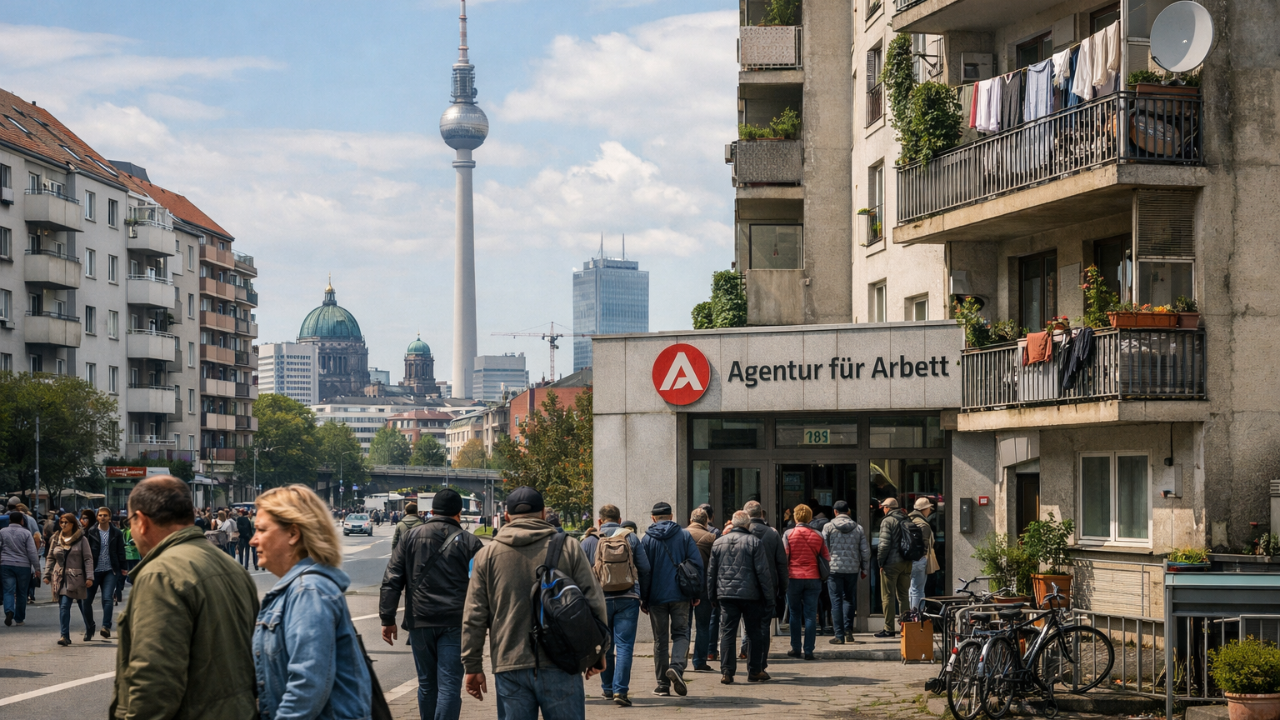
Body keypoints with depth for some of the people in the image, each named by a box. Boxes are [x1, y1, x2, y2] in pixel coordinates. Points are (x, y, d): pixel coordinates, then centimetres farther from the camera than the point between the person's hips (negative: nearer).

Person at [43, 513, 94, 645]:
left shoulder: (81, 539, -2)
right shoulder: (56, 539, 10)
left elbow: (88, 559, -4)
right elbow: (50, 558, 15)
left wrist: (89, 576, -12)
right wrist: (47, 575, 7)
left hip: (77, 578, -3)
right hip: (61, 578, 3)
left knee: (84, 606, 7)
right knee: (63, 606, -6)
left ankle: (89, 629, 28)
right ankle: (65, 636, -7)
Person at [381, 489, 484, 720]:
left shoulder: (411, 537, 6)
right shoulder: (469, 542, 1)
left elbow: (391, 581, 2)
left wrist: (387, 618, 5)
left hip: (420, 622, 2)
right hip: (455, 623, -2)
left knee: (427, 684, 15)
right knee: (449, 685, -5)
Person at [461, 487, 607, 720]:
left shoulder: (487, 555, 6)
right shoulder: (568, 547, 2)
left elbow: (474, 616, 6)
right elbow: (594, 602, 2)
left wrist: (473, 666, 12)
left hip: (509, 667, 1)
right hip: (559, 666, -1)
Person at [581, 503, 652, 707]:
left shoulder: (589, 541, 4)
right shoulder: (631, 538, 5)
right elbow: (645, 568, 3)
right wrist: (644, 596, 12)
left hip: (600, 600, 1)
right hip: (627, 599, -1)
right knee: (624, 646, -3)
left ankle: (608, 688, 24)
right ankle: (620, 690, -13)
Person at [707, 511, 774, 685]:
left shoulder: (718, 543, 7)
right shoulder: (754, 542, -5)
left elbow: (711, 571, 11)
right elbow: (763, 572, -6)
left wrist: (712, 595, 19)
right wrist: (769, 597, -2)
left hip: (725, 594, 3)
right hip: (750, 595, -3)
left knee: (727, 633, 3)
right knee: (755, 633, 8)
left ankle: (726, 672, -3)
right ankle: (754, 671, 12)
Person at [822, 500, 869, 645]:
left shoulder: (829, 527, -3)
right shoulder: (858, 528, 5)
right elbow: (865, 550, 6)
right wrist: (864, 569, 16)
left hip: (834, 569, -2)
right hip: (852, 569, 2)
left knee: (836, 601, 2)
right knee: (848, 599, 15)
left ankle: (839, 635, 0)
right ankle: (848, 630, 5)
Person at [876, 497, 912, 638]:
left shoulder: (887, 521, -9)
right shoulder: (907, 521, 11)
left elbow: (884, 543, -15)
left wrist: (880, 562, -7)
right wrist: (909, 559, 16)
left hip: (891, 563, -6)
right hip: (906, 563, 6)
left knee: (888, 597, -2)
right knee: (904, 596, 13)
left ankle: (889, 629, -3)